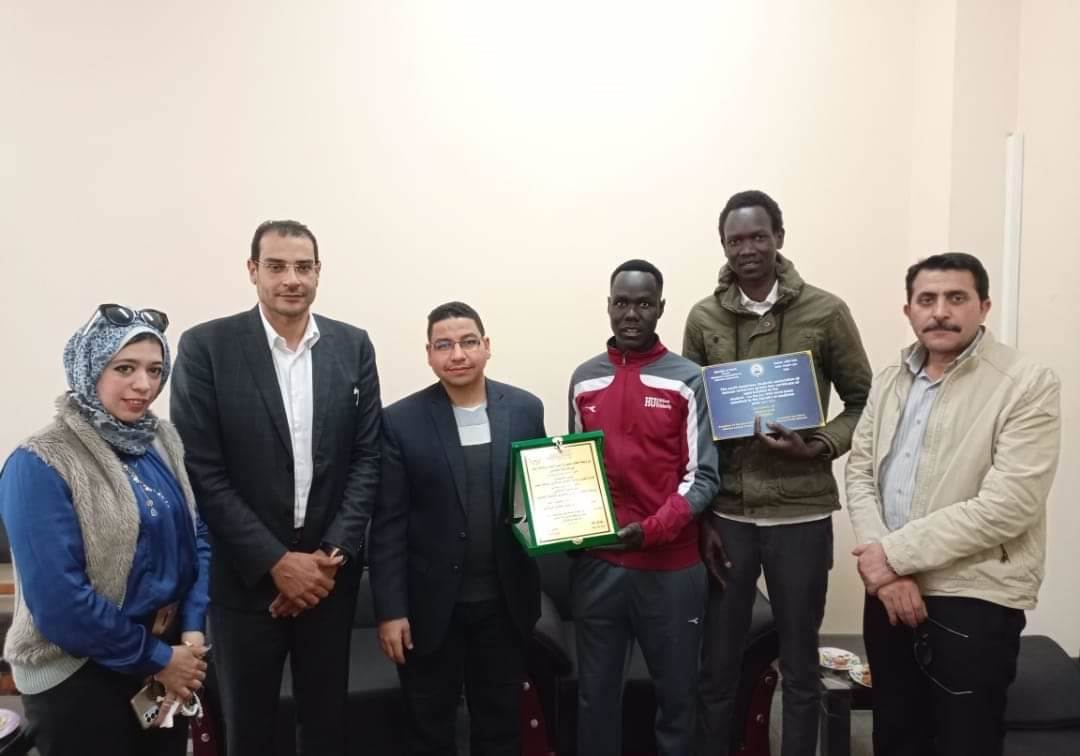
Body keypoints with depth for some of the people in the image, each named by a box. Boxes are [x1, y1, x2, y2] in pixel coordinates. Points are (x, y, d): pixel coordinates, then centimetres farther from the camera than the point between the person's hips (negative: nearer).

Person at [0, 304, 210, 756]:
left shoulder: (163, 440, 1)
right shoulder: (39, 465, -18)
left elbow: (197, 536, 4)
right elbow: (58, 600, -21)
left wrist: (192, 631, -8)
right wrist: (155, 658, -13)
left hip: (170, 650, 6)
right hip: (78, 675, -6)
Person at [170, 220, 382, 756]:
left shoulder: (353, 346, 0)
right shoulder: (205, 347, -8)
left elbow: (367, 457, 0)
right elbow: (202, 471, -10)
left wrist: (334, 553, -9)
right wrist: (276, 561, -13)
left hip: (331, 569, 2)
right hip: (244, 575, -2)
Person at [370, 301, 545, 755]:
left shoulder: (526, 410, -1)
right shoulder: (401, 421, -8)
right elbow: (388, 525, -8)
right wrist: (390, 610, -10)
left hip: (505, 602, 2)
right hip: (431, 606, -2)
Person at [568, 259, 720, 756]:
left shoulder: (687, 380, -3)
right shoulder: (584, 379, 7)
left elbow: (702, 477, -6)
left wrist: (651, 530, -20)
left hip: (671, 567, -2)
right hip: (597, 565, 3)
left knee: (676, 694, 11)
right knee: (596, 694, 13)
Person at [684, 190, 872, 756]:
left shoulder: (826, 313, -3)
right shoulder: (703, 319, 3)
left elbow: (863, 403, 4)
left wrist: (817, 448, -15)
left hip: (800, 513, -1)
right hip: (724, 514, 1)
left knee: (799, 667, 13)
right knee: (717, 667, 12)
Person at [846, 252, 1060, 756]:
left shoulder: (1028, 385, -11)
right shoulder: (889, 381, 8)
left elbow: (1006, 507, -19)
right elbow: (860, 472, 5)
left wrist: (895, 553, -16)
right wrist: (883, 565, -11)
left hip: (975, 601, -5)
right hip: (889, 591, 5)